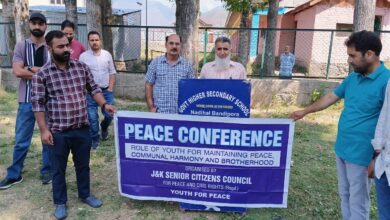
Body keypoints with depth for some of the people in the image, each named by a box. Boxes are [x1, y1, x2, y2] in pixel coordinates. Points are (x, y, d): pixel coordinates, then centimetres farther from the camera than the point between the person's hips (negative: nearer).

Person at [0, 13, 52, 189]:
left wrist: (32, 69, -13)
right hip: (27, 101, 0)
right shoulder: (21, 46, 3)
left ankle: (47, 171, 26)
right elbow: (17, 71, -9)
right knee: (21, 140, 7)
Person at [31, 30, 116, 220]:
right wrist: (43, 130, -9)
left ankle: (85, 195, 38)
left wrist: (104, 105, -7)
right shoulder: (42, 74, -7)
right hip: (57, 131, -3)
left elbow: (93, 89, 9)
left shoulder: (81, 67, 2)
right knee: (58, 169, 13)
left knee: (83, 165, 18)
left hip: (82, 128, 3)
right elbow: (37, 104, -6)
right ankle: (60, 202, 31)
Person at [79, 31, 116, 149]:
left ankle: (104, 128, 35)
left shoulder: (107, 54, 4)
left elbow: (112, 72, 7)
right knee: (92, 117, 1)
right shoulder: (83, 56, -3)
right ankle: (94, 139, 17)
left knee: (109, 114, 3)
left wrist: (110, 88, -1)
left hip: (106, 90, 2)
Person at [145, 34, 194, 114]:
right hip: (160, 112, -1)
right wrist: (151, 107, -2)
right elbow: (148, 85, 6)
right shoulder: (155, 63, 5)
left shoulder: (187, 65, 7)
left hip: (181, 113, 1)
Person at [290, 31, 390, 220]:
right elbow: (331, 97, 18)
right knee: (345, 195, 21)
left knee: (357, 202, 8)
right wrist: (304, 112, 25)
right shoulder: (353, 77, 5)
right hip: (341, 149, 7)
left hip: (360, 154, -7)